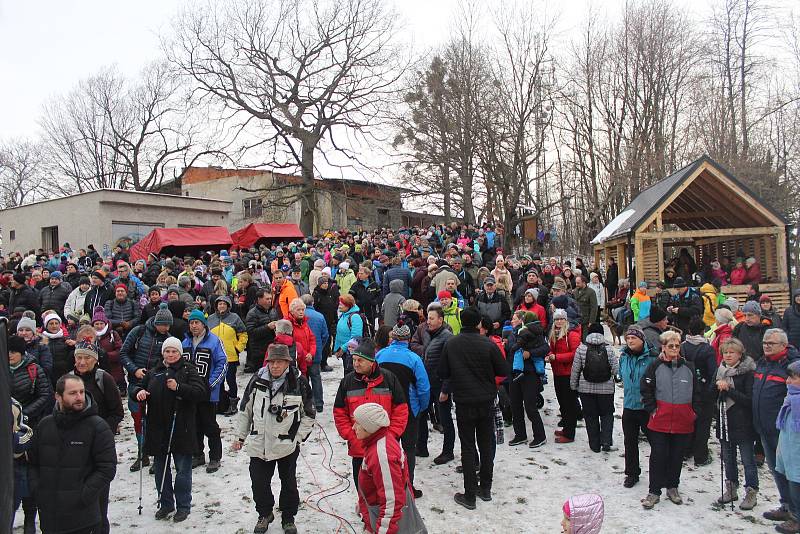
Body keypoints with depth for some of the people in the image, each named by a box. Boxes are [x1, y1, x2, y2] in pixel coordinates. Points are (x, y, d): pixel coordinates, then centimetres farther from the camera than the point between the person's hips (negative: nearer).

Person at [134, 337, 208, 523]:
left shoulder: (189, 370, -3)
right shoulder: (155, 372, 12)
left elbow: (201, 392, -13)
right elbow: (139, 387, 19)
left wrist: (179, 387, -24)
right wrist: (139, 392, -4)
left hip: (181, 430, -5)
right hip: (158, 429, 5)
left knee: (183, 469, 3)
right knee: (161, 469, 15)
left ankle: (183, 506, 18)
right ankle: (165, 504, 31)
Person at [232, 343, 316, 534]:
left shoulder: (299, 382, -10)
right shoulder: (257, 380, -4)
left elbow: (309, 415, -1)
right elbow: (244, 410, 8)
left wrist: (298, 438, -6)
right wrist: (239, 436, 7)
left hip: (287, 446, -2)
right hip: (259, 445, 2)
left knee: (289, 483, 12)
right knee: (259, 483, 10)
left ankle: (288, 518, 33)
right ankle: (264, 514, 36)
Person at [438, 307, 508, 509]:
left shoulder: (451, 344, -8)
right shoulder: (488, 344, -11)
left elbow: (442, 373, -1)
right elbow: (503, 371, -3)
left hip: (463, 403, -1)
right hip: (486, 402, 1)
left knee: (467, 448, 6)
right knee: (486, 445, 15)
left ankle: (469, 495, 8)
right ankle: (485, 489, 24)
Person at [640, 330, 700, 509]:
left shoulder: (688, 367, 5)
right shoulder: (656, 366, -3)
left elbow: (696, 392, 12)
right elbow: (646, 389, 0)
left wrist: (694, 412, 7)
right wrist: (652, 409, -5)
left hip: (683, 422, 2)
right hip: (660, 421, -2)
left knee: (677, 457, 12)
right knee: (658, 456, 0)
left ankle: (672, 488, 29)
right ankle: (654, 492, 10)